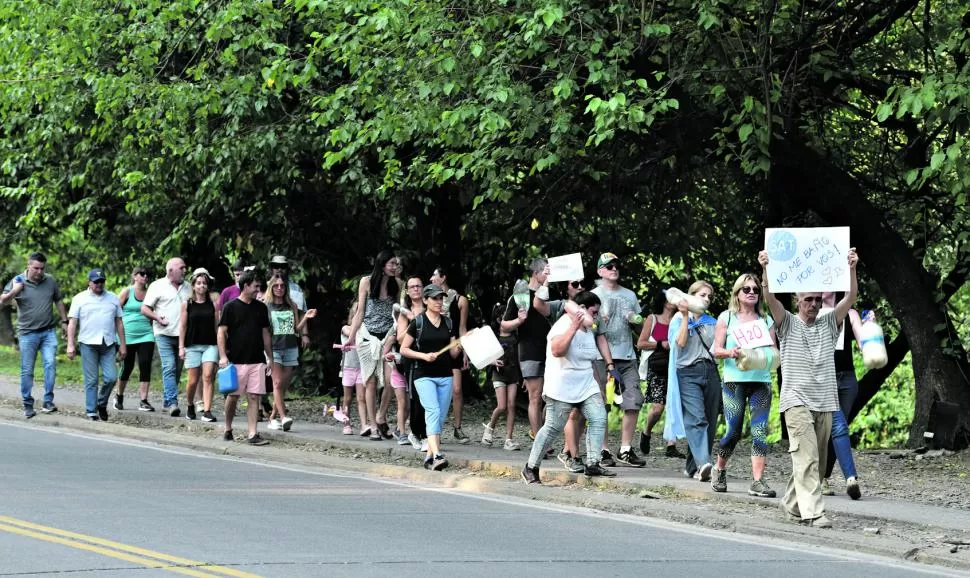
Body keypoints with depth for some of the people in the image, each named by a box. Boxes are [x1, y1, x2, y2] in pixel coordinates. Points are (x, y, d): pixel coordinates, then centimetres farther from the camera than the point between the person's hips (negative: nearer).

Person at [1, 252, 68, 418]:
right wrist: (14, 291, -23)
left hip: (48, 332, 1)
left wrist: (64, 320, 17)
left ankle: (48, 402, -9)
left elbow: (58, 301, 18)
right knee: (27, 370, 2)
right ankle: (27, 406, 11)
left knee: (50, 364, -13)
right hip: (27, 333, -1)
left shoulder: (50, 281, 4)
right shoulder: (18, 281, -3)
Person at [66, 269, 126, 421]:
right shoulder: (80, 299, 5)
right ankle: (91, 413, 3)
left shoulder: (113, 298, 14)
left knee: (111, 378, -7)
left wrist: (122, 345, 10)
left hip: (108, 345, 2)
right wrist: (70, 345, -6)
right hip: (88, 344, -2)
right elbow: (72, 323, 2)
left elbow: (119, 323, 15)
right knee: (91, 380, -2)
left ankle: (102, 403, 18)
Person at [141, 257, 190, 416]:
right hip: (164, 334, -5)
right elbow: (145, 309, -1)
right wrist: (157, 317, -18)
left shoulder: (187, 288, 14)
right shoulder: (157, 286, 0)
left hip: (182, 335, 5)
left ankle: (166, 401, 18)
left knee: (177, 370, 7)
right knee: (169, 367, -14)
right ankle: (172, 403, -20)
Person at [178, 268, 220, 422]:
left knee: (208, 377, -13)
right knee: (193, 380, 3)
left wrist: (220, 346, 4)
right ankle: (190, 406, 29)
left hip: (210, 345, 0)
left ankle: (207, 411, -17)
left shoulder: (213, 304, 6)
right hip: (192, 345, 0)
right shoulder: (187, 304, 4)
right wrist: (181, 347, 0)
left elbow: (217, 326, 8)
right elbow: (182, 326, 5)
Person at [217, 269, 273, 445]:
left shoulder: (261, 308, 10)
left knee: (254, 397, -3)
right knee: (233, 396, 5)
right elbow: (221, 332, -3)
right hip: (236, 360, -3)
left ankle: (252, 434, -5)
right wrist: (223, 356, -12)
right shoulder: (231, 307, -3)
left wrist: (270, 358, 14)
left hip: (257, 361, 3)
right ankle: (228, 429, 22)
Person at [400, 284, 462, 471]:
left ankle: (429, 455, 12)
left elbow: (453, 354, 14)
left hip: (445, 376, 5)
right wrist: (423, 355, -13)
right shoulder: (418, 322, -1)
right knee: (433, 412, -21)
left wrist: (459, 347, -7)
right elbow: (404, 349, 0)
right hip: (424, 375, -5)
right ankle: (437, 455, -32)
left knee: (440, 418, 4)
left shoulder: (448, 323, 12)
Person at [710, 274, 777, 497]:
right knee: (733, 430, -3)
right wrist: (729, 353, -17)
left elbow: (774, 351, 14)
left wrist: (771, 355, -9)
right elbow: (716, 350, 4)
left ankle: (758, 481, -10)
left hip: (761, 380, 2)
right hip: (735, 380, -2)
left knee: (760, 430, -8)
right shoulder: (726, 318, 6)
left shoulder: (766, 320, 13)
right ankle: (719, 470, 22)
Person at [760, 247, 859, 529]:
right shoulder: (788, 324, 4)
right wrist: (765, 270, -26)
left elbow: (850, 299, -1)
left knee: (816, 460, 9)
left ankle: (792, 504, 24)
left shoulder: (829, 324, 12)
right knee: (807, 457, -14)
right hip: (797, 401, -4)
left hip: (825, 402, 4)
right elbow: (771, 298, -10)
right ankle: (813, 512, -21)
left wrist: (851, 269, -15)